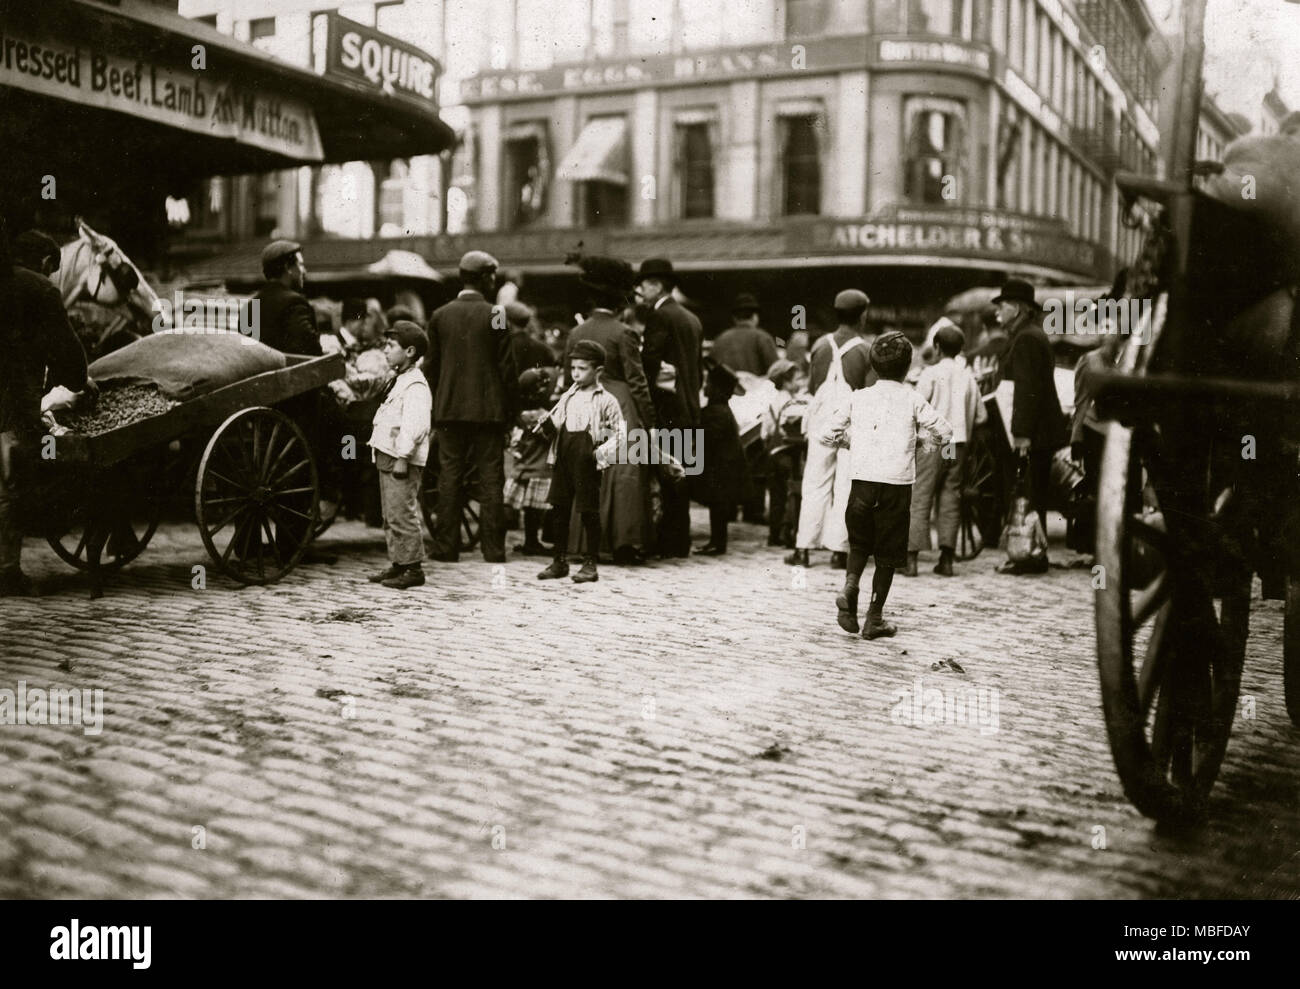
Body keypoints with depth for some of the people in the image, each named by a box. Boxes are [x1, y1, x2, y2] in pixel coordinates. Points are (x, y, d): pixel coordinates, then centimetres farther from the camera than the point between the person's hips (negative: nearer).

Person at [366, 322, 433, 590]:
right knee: (391, 517, 13)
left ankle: (413, 568, -4)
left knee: (402, 515, -9)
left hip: (401, 460, -10)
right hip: (387, 458, 10)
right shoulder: (399, 380, 19)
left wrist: (403, 457, -24)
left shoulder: (415, 385, -13)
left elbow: (415, 424, -22)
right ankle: (398, 564, 20)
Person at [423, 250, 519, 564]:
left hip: (449, 409, 3)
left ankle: (446, 549, 8)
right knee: (490, 479, 2)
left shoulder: (440, 316, 3)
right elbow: (507, 367, -5)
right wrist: (510, 408, 4)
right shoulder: (495, 316, -6)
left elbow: (431, 366, 6)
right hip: (488, 408, -2)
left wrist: (434, 411, 13)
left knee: (449, 478, 6)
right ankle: (493, 550, 3)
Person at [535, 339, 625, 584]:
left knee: (589, 513, 0)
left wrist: (600, 453, -17)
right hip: (563, 460, 6)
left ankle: (590, 564, 9)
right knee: (559, 510, 8)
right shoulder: (567, 398, 13)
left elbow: (620, 433, -7)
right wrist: (547, 424, -5)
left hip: (586, 464, -5)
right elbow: (555, 429, 17)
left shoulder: (606, 401, -3)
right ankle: (560, 561, 18)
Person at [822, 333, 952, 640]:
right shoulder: (913, 400, 0)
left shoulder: (857, 398, 5)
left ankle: (849, 587, -6)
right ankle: (874, 618, 9)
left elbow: (824, 433, 5)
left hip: (862, 480, 2)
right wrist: (920, 438, 19)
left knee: (859, 543, 21)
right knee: (888, 552, 8)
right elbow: (944, 432, 2)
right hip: (897, 484, -2)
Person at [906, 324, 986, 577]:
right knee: (951, 499, 8)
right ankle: (946, 558, 7)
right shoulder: (968, 376, 6)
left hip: (933, 442, -4)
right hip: (959, 443, 4)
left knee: (920, 499, -2)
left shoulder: (932, 373, -5)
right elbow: (981, 416, 8)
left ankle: (911, 558, -6)